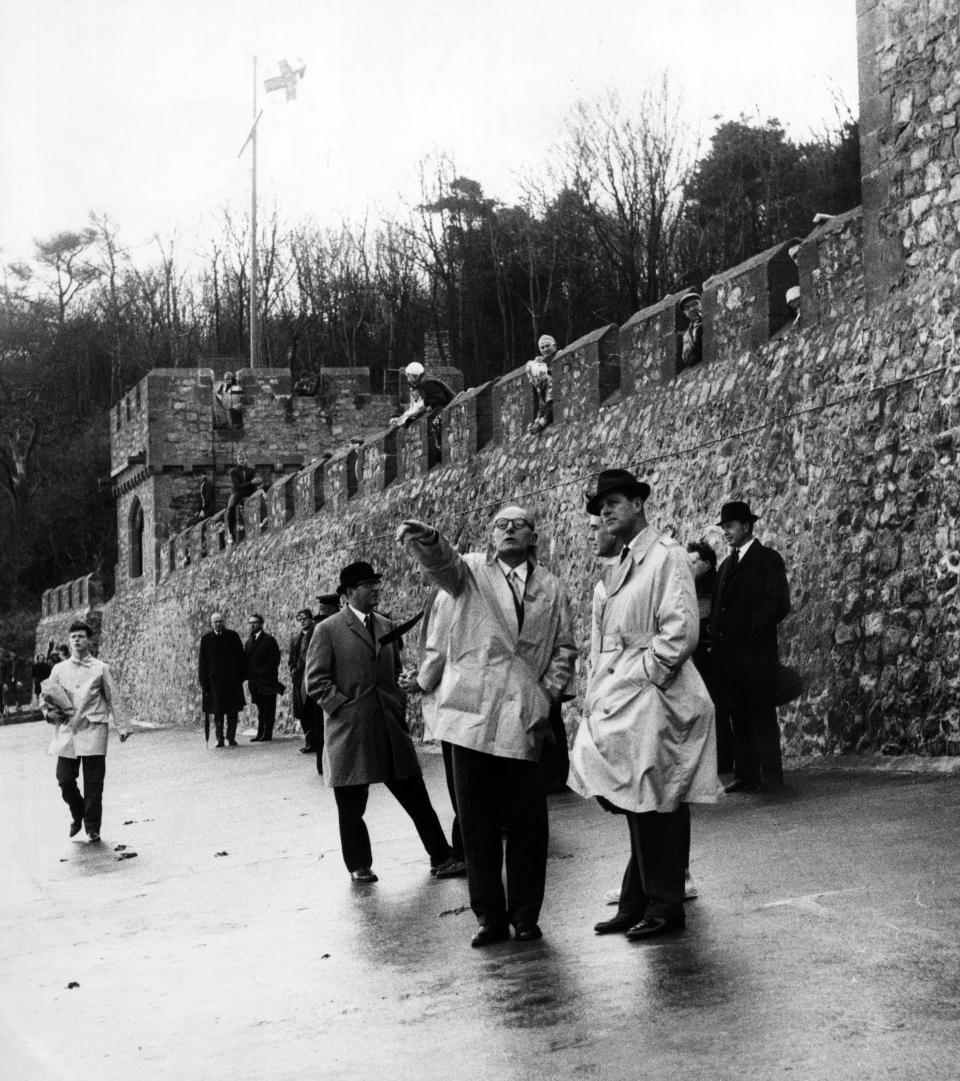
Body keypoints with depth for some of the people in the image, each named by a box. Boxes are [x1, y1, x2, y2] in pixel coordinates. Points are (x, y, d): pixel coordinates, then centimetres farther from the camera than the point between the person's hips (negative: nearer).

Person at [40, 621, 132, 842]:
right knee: (65, 780, 0)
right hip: (66, 730, 2)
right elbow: (44, 697, 18)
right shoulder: (59, 669, 11)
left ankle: (92, 827, 8)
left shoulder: (100, 669, 5)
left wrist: (121, 726, 2)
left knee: (93, 782, -3)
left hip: (93, 730, -2)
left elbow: (112, 699, 7)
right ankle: (77, 816, 26)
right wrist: (50, 712, -2)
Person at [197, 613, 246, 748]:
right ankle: (220, 739, 8)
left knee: (232, 711, 1)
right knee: (217, 711, 2)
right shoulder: (206, 639, 2)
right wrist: (203, 682, -1)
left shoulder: (233, 636, 3)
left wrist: (242, 675, 1)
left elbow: (241, 657, 7)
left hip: (232, 680, 0)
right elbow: (202, 662, 4)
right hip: (214, 680, 0)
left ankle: (231, 738, 10)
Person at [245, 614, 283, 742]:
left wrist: (261, 672, -13)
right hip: (254, 681, 6)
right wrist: (248, 673, 3)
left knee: (268, 707, -4)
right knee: (260, 708, 8)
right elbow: (246, 660, 20)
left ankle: (267, 734, -2)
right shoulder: (249, 641, 18)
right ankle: (260, 734, 9)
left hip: (267, 680, -6)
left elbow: (275, 659, -8)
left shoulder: (269, 640, -2)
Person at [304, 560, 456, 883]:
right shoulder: (328, 630, -3)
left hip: (390, 726, 4)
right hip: (349, 732, -4)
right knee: (351, 806, 4)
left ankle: (441, 856, 13)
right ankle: (359, 866, 18)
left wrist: (400, 705, 11)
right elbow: (315, 681, -6)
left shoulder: (386, 626, 14)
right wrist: (344, 707, -12)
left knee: (415, 796, 5)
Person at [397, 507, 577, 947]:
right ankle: (490, 917, 12)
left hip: (525, 718, 1)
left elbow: (565, 648, 15)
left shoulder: (551, 589, 13)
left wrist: (549, 692, 1)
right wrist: (427, 539, -37)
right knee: (477, 823, 3)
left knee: (527, 823, 2)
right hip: (473, 715, -1)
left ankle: (525, 915, 14)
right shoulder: (471, 571, 7)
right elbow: (442, 561, -15)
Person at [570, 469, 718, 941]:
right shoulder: (621, 565, 18)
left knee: (653, 806, -5)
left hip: (651, 701, -9)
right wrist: (600, 687, 12)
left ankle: (664, 908, 2)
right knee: (637, 808, 12)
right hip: (618, 701, 9)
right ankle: (637, 906, 17)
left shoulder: (666, 556, -9)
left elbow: (680, 631, -17)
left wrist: (643, 676, -16)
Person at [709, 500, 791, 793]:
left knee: (762, 715, -5)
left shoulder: (768, 559, -1)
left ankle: (771, 777, -3)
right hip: (727, 656, 7)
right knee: (738, 717, 6)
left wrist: (749, 631, -14)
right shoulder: (726, 564, 20)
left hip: (754, 654, -7)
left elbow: (779, 604, -9)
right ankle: (745, 776, 8)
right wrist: (715, 640, 4)